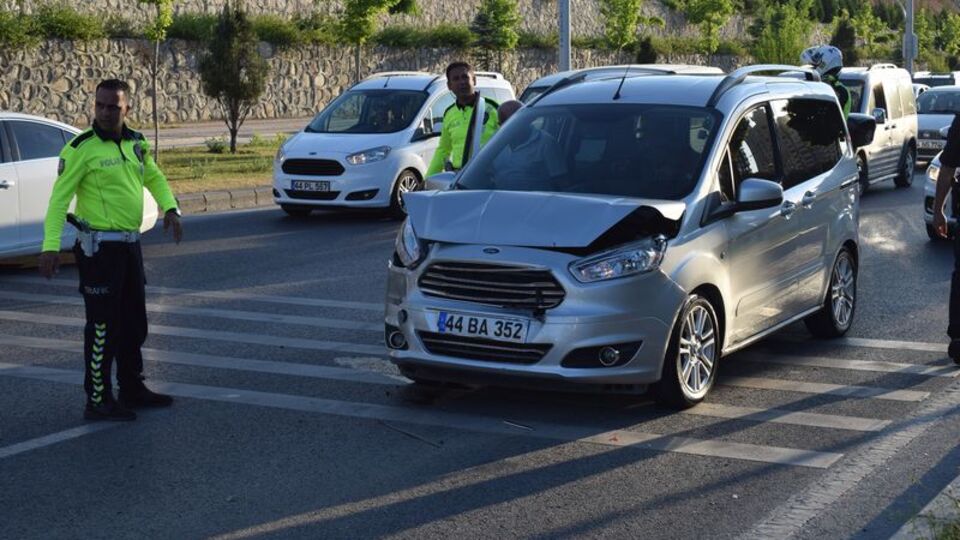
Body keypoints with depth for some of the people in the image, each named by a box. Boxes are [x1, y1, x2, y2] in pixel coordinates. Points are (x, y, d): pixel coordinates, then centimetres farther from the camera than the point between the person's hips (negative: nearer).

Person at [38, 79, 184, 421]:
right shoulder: (81, 148, -13)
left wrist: (169, 207, 7)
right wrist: (51, 245, -23)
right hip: (99, 247, -8)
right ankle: (98, 401, 4)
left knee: (134, 324, 16)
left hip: (130, 243, 8)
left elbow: (154, 177, 25)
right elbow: (59, 197, -16)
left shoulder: (135, 144, 8)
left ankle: (132, 389, 29)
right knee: (103, 327, -5)